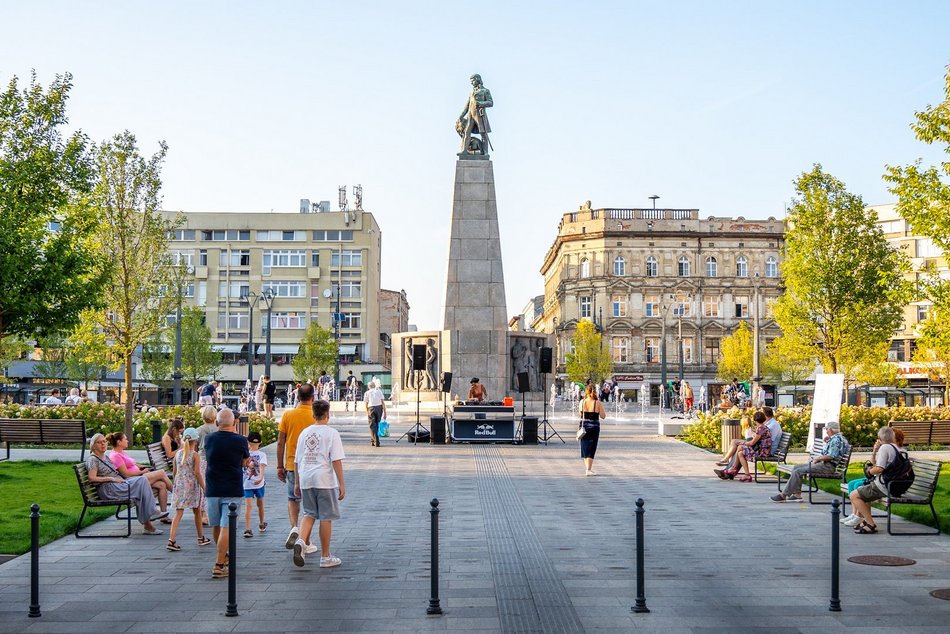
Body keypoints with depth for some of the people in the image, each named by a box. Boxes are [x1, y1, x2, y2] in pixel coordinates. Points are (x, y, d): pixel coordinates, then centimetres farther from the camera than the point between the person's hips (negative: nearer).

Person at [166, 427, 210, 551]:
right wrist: (204, 487, -9)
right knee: (197, 511, 14)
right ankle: (201, 538, 28)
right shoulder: (195, 455, -9)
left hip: (179, 485, 3)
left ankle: (171, 540, -15)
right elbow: (197, 473, -14)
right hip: (192, 486, -3)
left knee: (178, 512, 0)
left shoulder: (178, 454, 4)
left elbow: (175, 472, 9)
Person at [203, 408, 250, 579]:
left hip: (212, 489, 4)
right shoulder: (240, 441, -9)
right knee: (226, 527, -5)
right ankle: (219, 565, -11)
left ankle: (223, 556, 36)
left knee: (216, 526, 18)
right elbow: (245, 463, 8)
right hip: (233, 490, -4)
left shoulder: (209, 439, 0)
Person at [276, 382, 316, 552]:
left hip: (292, 465, 1)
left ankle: (294, 527, -6)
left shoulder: (288, 415, -2)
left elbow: (280, 443, 0)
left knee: (292, 499, 18)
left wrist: (280, 466, 8)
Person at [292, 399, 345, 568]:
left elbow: (297, 461, 13)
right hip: (325, 480, -5)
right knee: (326, 517, 4)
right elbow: (336, 460, -12)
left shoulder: (305, 433, 9)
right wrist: (341, 484, -9)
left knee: (309, 514, 16)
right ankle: (325, 557, 10)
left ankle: (301, 542, -10)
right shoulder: (331, 433, -6)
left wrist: (297, 483, 22)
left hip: (306, 479, 5)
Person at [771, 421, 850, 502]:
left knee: (798, 471, -18)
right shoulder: (833, 439, 17)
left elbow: (831, 456, -22)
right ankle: (797, 494, 1)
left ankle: (783, 495, -14)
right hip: (823, 463, 11)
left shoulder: (836, 439, -14)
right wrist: (826, 442, 14)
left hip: (828, 466, -11)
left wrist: (817, 458, -10)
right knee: (796, 467, 8)